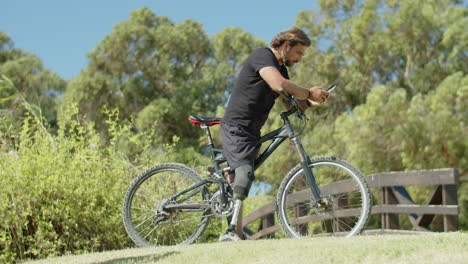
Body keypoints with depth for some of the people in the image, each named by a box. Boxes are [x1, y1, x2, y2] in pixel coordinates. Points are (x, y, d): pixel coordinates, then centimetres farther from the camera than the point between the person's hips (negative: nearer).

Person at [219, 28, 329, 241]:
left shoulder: (281, 69, 18)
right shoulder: (263, 55, -12)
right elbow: (279, 84, -30)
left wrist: (310, 102, -4)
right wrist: (309, 92, -18)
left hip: (251, 132, 10)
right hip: (235, 129, -10)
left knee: (241, 179, 10)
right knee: (245, 173, -25)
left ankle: (231, 231, 16)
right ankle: (231, 230, -31)